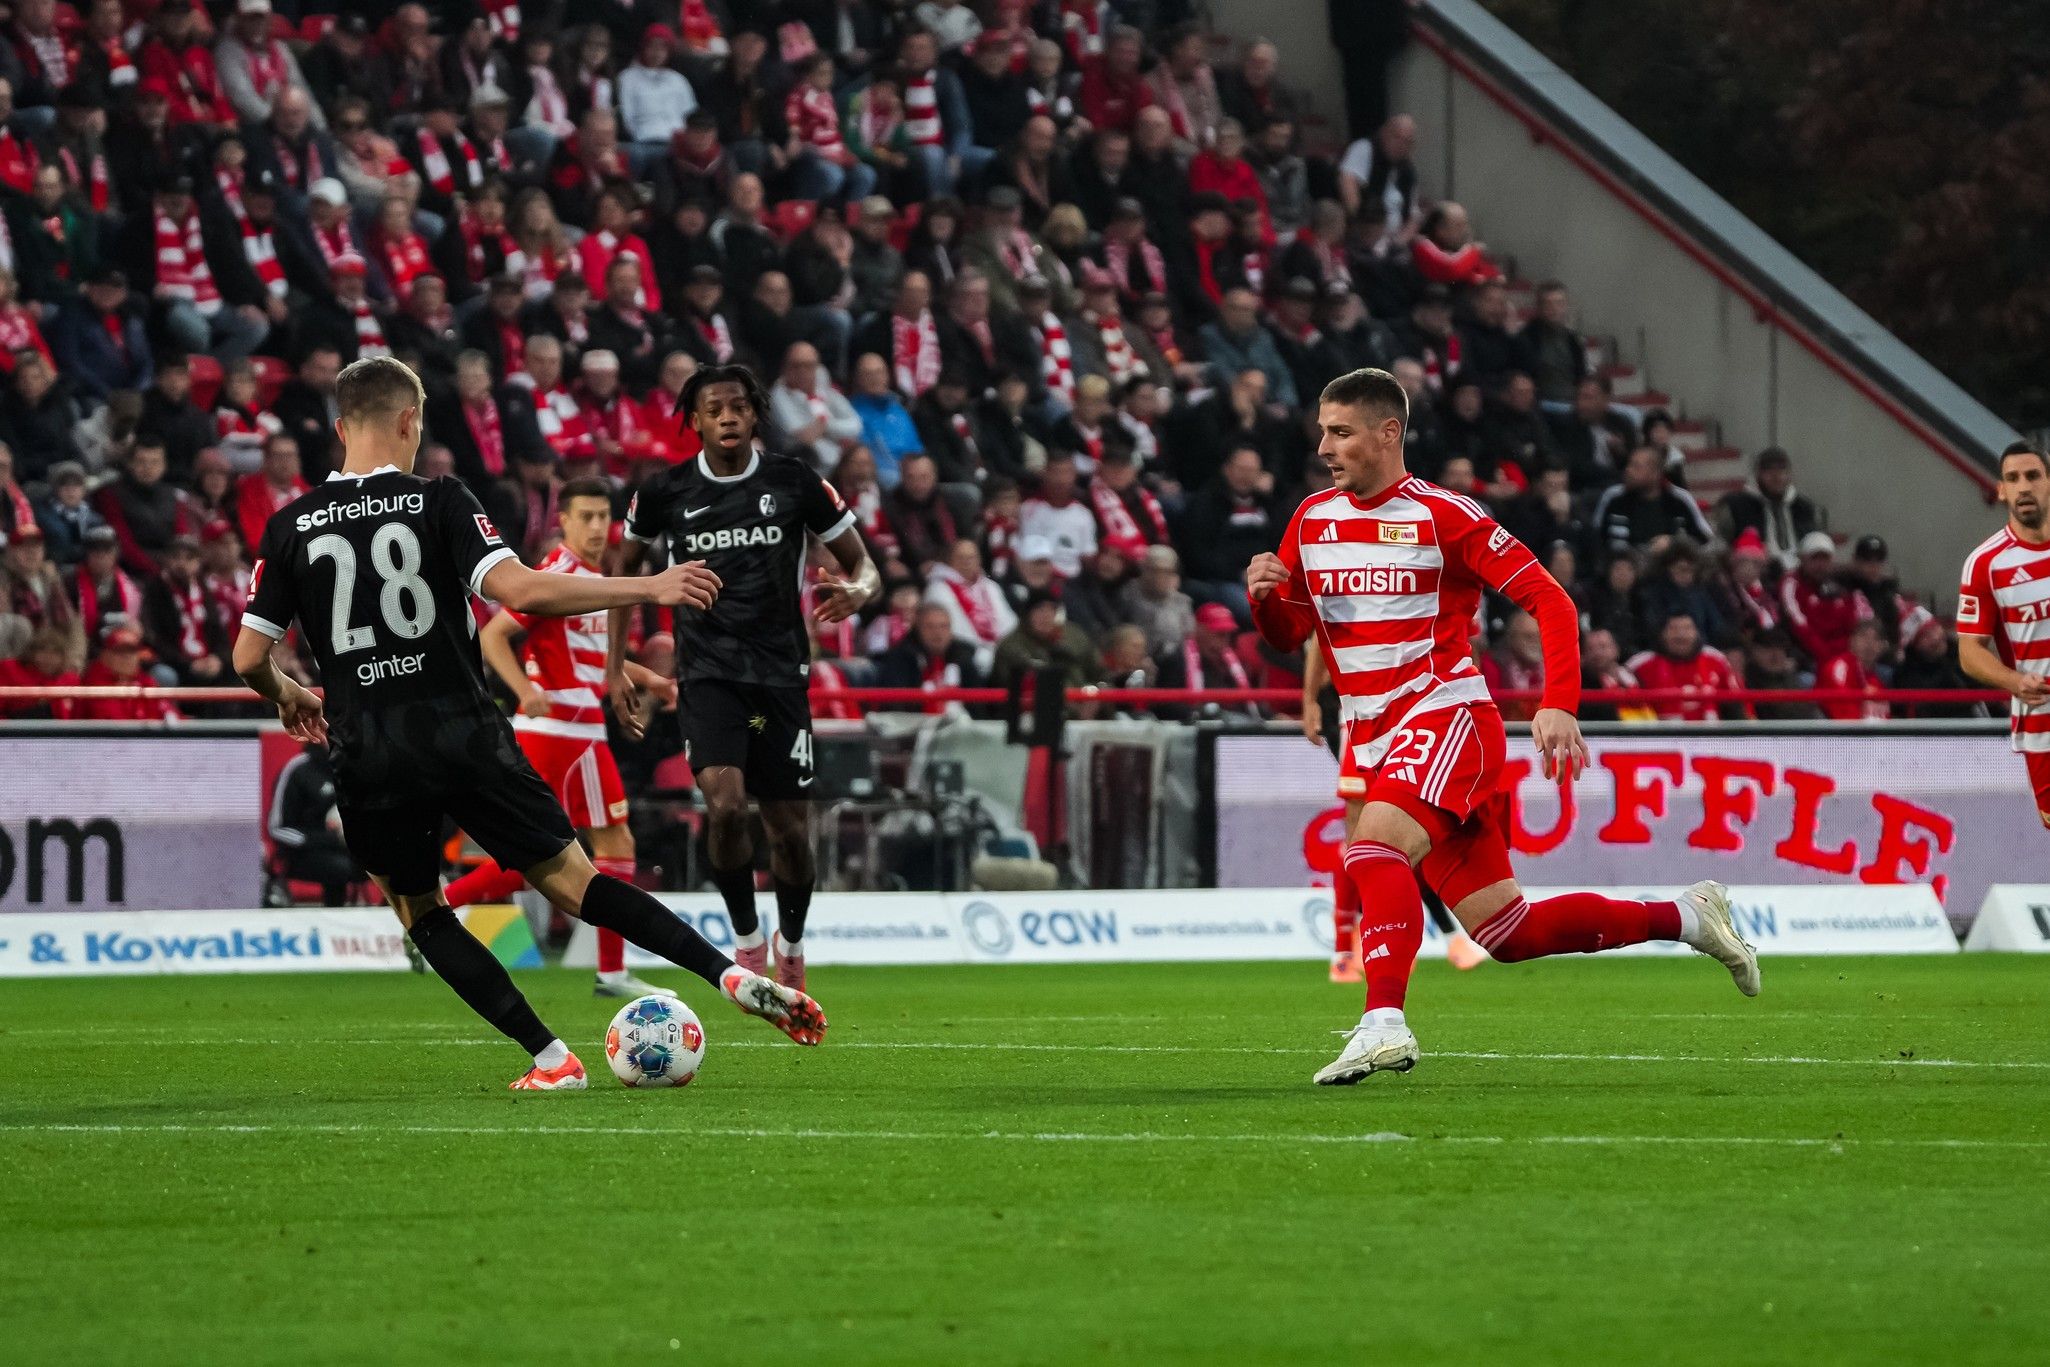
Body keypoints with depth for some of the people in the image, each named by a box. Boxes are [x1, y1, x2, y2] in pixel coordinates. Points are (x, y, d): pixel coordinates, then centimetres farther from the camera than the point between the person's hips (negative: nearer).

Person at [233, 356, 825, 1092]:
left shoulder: (291, 528, 4)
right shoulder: (438, 502, -3)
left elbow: (248, 656, 3)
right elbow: (520, 590, -15)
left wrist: (289, 698, 26)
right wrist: (649, 588, -7)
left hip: (367, 755, 1)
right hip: (464, 730, -1)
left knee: (420, 912, 18)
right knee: (572, 881, 5)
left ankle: (550, 1058, 8)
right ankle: (734, 975, -7)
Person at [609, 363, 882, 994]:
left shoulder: (795, 482, -2)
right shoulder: (666, 492, 0)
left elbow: (863, 566, 5)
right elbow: (625, 566, 17)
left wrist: (857, 591, -20)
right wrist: (615, 664, 12)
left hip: (780, 674, 1)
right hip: (707, 674, -1)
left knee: (791, 829, 5)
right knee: (725, 805, -23)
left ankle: (791, 948, 30)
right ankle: (747, 940, -4)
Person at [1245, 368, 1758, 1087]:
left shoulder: (1442, 516, -8)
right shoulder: (1311, 520, 11)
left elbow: (1551, 601, -9)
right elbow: (1287, 635, 18)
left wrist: (1558, 706, -20)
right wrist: (1263, 595, -6)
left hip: (1445, 713, -7)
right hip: (1371, 739, 7)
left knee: (1373, 846, -34)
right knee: (1507, 933, 6)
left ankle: (1383, 1022, -42)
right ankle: (1686, 918, 21)